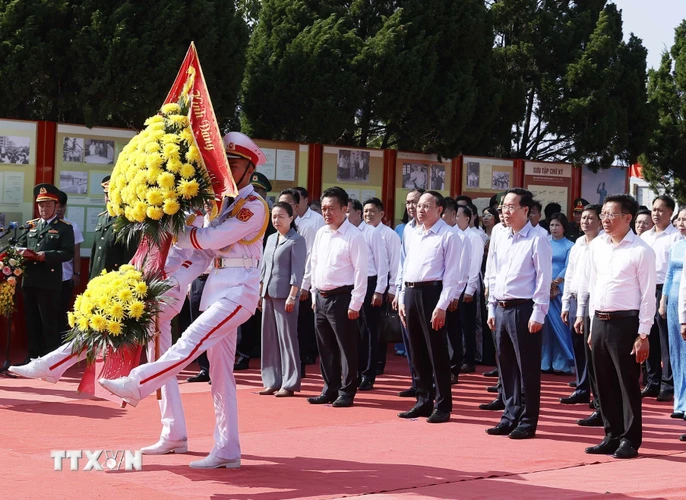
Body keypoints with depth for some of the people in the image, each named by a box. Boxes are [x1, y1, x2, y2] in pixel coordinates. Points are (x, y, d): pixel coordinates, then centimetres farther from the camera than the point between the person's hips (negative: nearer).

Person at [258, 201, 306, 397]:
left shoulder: (296, 241, -6)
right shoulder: (271, 239, 15)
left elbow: (297, 271, -11)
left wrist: (292, 297, -16)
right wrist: (259, 292, 14)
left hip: (285, 296, -7)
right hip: (268, 295, 7)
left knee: (287, 337, -3)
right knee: (269, 338, 8)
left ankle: (289, 383, 2)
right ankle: (272, 381, 14)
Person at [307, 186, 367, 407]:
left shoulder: (353, 236, -11)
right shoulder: (321, 234, 11)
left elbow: (360, 271, -13)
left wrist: (355, 304, -15)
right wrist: (314, 294, 14)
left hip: (341, 298, -7)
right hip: (321, 297, 7)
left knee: (346, 347, 0)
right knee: (325, 347, 13)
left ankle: (346, 392, 9)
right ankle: (330, 390, 23)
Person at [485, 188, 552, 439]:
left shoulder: (537, 241, -8)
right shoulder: (499, 241, 13)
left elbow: (544, 279, -10)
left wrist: (537, 314, -15)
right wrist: (492, 309, 13)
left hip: (524, 309, -7)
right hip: (501, 309, 7)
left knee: (527, 368, -1)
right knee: (506, 366, 11)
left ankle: (527, 421, 7)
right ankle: (510, 417, 21)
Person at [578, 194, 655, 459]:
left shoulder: (641, 251, -8)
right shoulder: (597, 246, 10)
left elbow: (648, 296, -8)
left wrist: (643, 335, -12)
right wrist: (593, 326, 14)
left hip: (625, 323, -6)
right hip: (599, 322, 6)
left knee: (628, 383, 0)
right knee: (605, 384, 11)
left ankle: (630, 440, 9)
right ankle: (612, 437, 21)